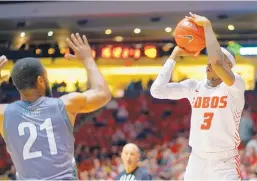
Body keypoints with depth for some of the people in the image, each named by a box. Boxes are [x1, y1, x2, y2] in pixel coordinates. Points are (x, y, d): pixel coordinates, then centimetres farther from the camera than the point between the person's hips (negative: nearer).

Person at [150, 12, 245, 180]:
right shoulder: (194, 86, 5)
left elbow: (217, 62, -31)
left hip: (225, 165, -5)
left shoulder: (235, 86, -11)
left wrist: (207, 25, -21)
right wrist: (175, 55, -1)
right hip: (196, 162, 5)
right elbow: (157, 90, -5)